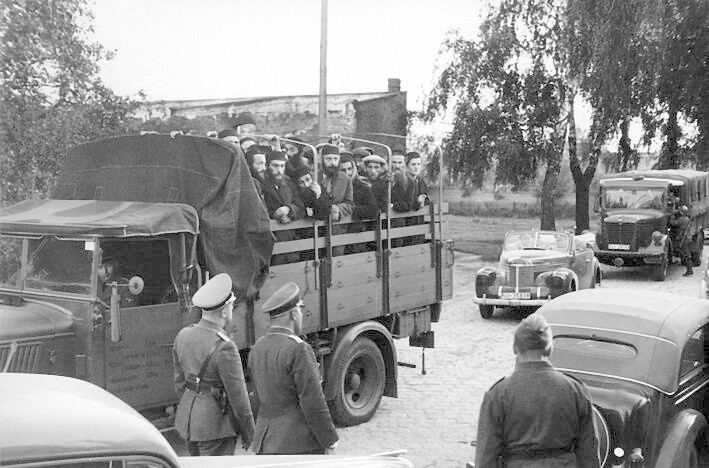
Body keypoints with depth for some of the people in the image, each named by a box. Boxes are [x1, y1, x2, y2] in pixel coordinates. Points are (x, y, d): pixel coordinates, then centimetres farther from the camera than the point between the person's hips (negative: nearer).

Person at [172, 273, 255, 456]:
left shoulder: (183, 336, -1)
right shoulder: (224, 348, -23)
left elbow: (180, 381, 9)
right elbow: (237, 395, -17)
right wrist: (248, 432, -5)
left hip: (189, 419, 8)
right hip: (215, 424, -8)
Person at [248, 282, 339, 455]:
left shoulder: (257, 349, 7)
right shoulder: (299, 350, -17)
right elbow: (313, 402, -17)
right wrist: (329, 441, -9)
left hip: (266, 443, 7)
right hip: (299, 444, -7)